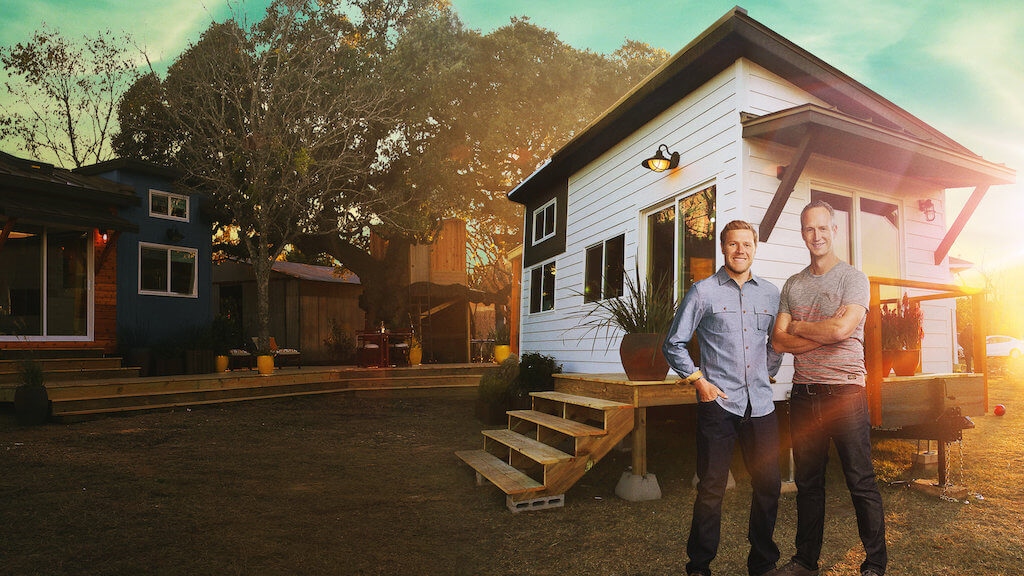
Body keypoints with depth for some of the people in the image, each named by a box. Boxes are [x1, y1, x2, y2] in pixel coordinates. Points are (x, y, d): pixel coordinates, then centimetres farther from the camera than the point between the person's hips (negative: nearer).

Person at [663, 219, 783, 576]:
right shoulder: (703, 291, 0)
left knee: (768, 485, 10)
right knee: (711, 489, 1)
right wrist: (699, 380, -5)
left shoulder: (770, 293, 12)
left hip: (760, 403, 4)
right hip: (717, 403, -4)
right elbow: (674, 345, 2)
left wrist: (769, 373, 17)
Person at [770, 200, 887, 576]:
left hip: (845, 391, -4)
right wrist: (823, 334, -9)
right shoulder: (792, 285, 13)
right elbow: (779, 341, 4)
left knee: (861, 482, 2)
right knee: (807, 481, 13)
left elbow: (841, 329, -18)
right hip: (803, 393, 4)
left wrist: (796, 326, -3)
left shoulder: (854, 279, 0)